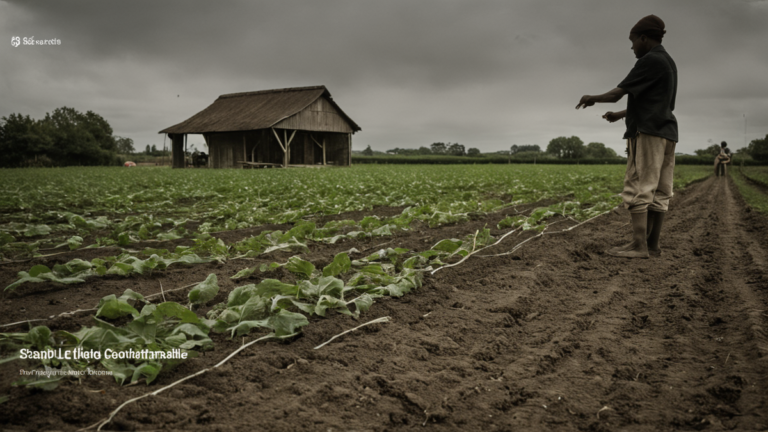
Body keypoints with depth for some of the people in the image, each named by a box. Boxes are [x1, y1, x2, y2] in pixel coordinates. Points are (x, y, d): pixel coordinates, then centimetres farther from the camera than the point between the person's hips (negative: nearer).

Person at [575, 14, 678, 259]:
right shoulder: (669, 64, 23)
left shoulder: (650, 61, -8)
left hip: (648, 133, -10)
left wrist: (592, 99, 9)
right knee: (658, 192, 4)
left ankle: (638, 245, -15)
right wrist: (620, 115, 34)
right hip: (665, 133, 10)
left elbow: (616, 94, -9)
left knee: (638, 189, -11)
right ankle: (652, 245, 3)